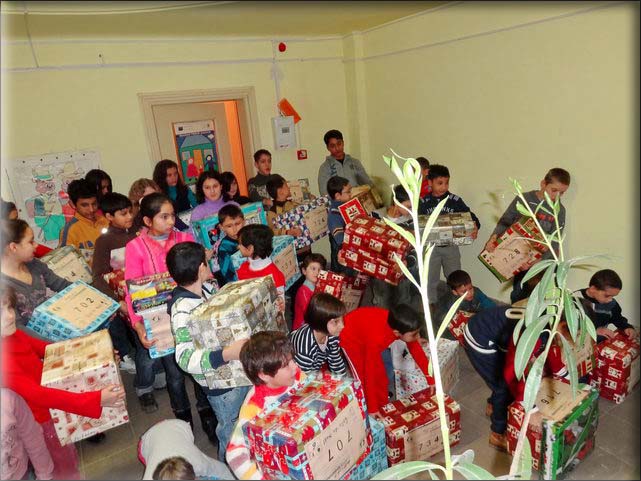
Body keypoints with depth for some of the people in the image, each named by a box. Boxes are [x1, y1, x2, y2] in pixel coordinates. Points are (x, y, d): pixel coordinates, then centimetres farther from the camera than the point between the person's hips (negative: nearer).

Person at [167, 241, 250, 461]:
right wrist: (226, 354, -43)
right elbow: (186, 359, -31)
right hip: (223, 384, -7)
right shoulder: (182, 310, -27)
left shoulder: (207, 287, -4)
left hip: (242, 368, 7)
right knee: (231, 432, 16)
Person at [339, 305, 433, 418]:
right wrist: (372, 408, -26)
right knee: (365, 379, -11)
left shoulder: (398, 325, -25)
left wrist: (430, 379, -4)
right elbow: (370, 375, -34)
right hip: (350, 339, -6)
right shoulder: (376, 339, -42)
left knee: (387, 376, 6)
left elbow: (416, 350, -8)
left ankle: (383, 407, 27)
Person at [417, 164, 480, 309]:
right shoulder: (424, 202, -3)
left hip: (450, 245, 0)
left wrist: (475, 228, -25)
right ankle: (431, 302, 29)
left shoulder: (455, 200, -5)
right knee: (430, 277, 11)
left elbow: (470, 215, -6)